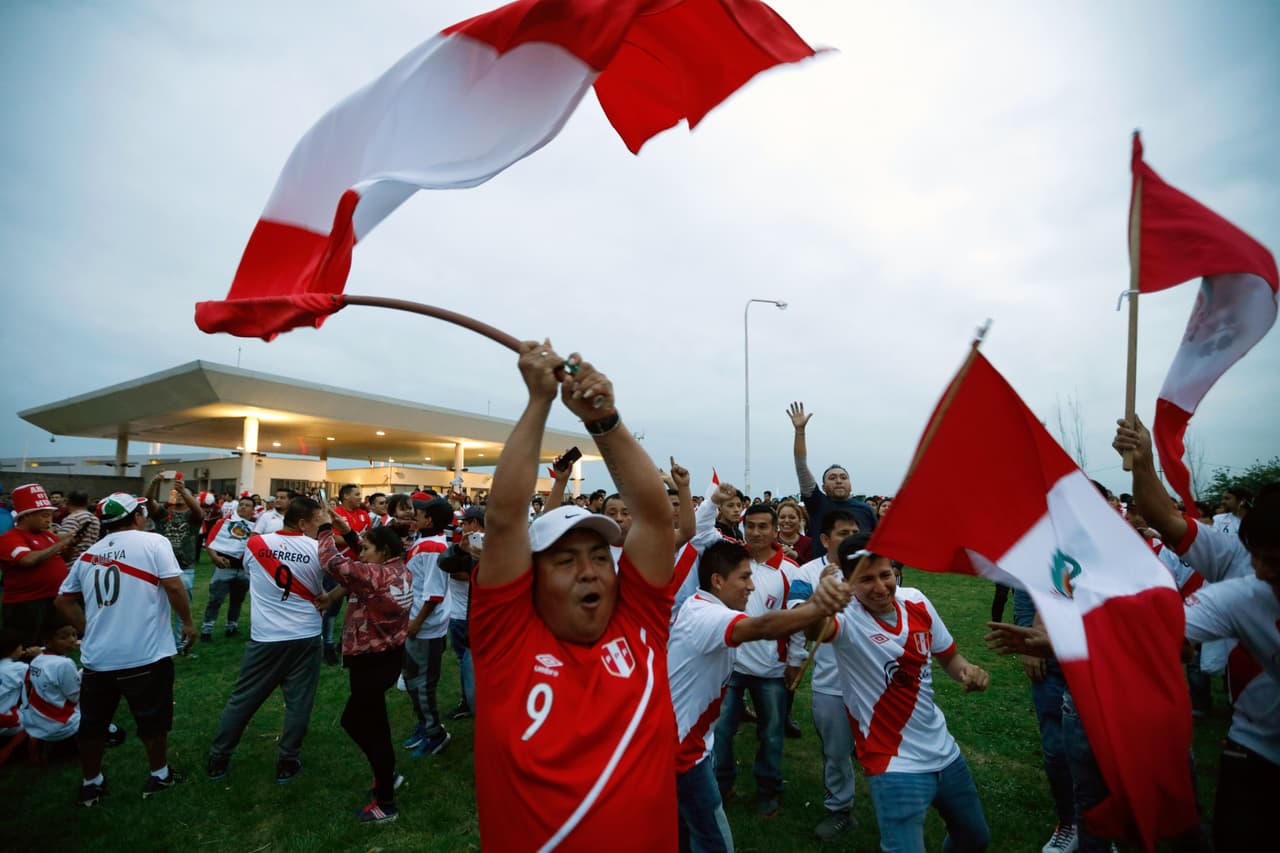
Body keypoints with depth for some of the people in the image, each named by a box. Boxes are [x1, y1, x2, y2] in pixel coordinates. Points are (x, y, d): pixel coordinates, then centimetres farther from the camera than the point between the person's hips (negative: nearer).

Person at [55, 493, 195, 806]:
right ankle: (159, 775, 28)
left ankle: (91, 783, 36)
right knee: (153, 721, 14)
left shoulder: (89, 554, 9)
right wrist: (188, 621, -6)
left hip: (97, 657, 5)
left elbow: (64, 601, 13)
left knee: (92, 724, 22)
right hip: (146, 655, -5)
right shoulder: (153, 542, -10)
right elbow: (173, 585, -18)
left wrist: (89, 631, 20)